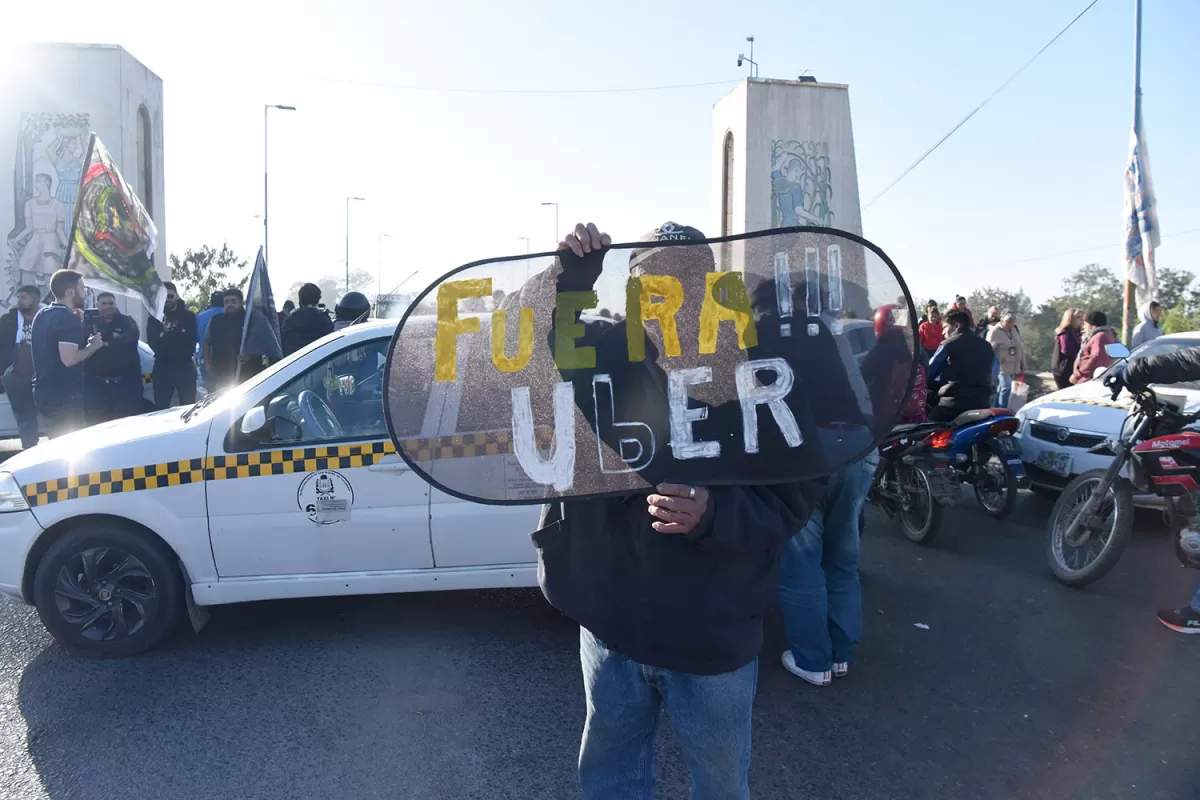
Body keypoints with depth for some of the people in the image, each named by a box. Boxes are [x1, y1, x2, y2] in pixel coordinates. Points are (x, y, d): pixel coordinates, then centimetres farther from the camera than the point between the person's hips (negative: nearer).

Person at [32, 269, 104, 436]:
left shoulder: (42, 315, 12)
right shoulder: (69, 318, -17)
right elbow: (69, 359, -26)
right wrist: (93, 346, -11)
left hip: (44, 391, 9)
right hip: (64, 395, -9)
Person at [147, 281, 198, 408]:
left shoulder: (188, 315, 6)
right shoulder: (154, 318, 12)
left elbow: (190, 340, -6)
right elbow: (152, 342, -2)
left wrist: (164, 337, -8)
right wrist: (177, 336, -12)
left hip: (185, 366, -2)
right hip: (162, 367, 2)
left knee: (188, 407, -2)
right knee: (161, 407, 4)